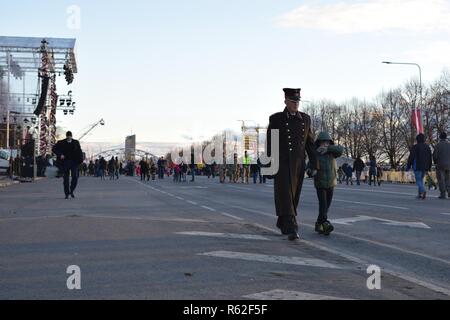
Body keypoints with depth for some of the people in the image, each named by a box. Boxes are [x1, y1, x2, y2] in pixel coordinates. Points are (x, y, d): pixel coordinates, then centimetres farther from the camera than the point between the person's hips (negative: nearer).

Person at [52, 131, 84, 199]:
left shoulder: (76, 142, 7)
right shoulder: (61, 143, 2)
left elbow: (79, 152, 11)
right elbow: (54, 149, 0)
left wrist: (80, 159, -4)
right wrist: (60, 155, -13)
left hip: (74, 162, 1)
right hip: (65, 162, -1)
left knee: (75, 177, -8)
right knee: (66, 178, 0)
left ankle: (71, 191, 14)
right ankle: (67, 194, 8)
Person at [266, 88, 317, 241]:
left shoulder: (305, 119, 7)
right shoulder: (276, 119, -3)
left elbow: (310, 143, 10)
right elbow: (270, 143, -1)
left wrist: (314, 164, 4)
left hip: (298, 164, 4)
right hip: (282, 163, -4)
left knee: (293, 196, 11)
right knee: (285, 195, -14)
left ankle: (282, 223, 31)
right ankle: (291, 229, -18)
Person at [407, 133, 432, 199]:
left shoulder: (415, 147, -7)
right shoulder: (427, 147, 9)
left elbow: (411, 157, -9)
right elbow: (430, 158, 10)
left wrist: (408, 166, -3)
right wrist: (429, 167, 15)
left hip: (417, 167, -5)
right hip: (425, 167, 5)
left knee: (418, 181, -4)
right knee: (421, 179, 18)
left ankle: (423, 191, -29)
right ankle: (420, 194, 14)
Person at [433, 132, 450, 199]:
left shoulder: (438, 145, -8)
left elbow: (434, 155, -9)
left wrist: (436, 162, 9)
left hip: (440, 165, -3)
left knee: (441, 180, 3)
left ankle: (443, 194, -1)